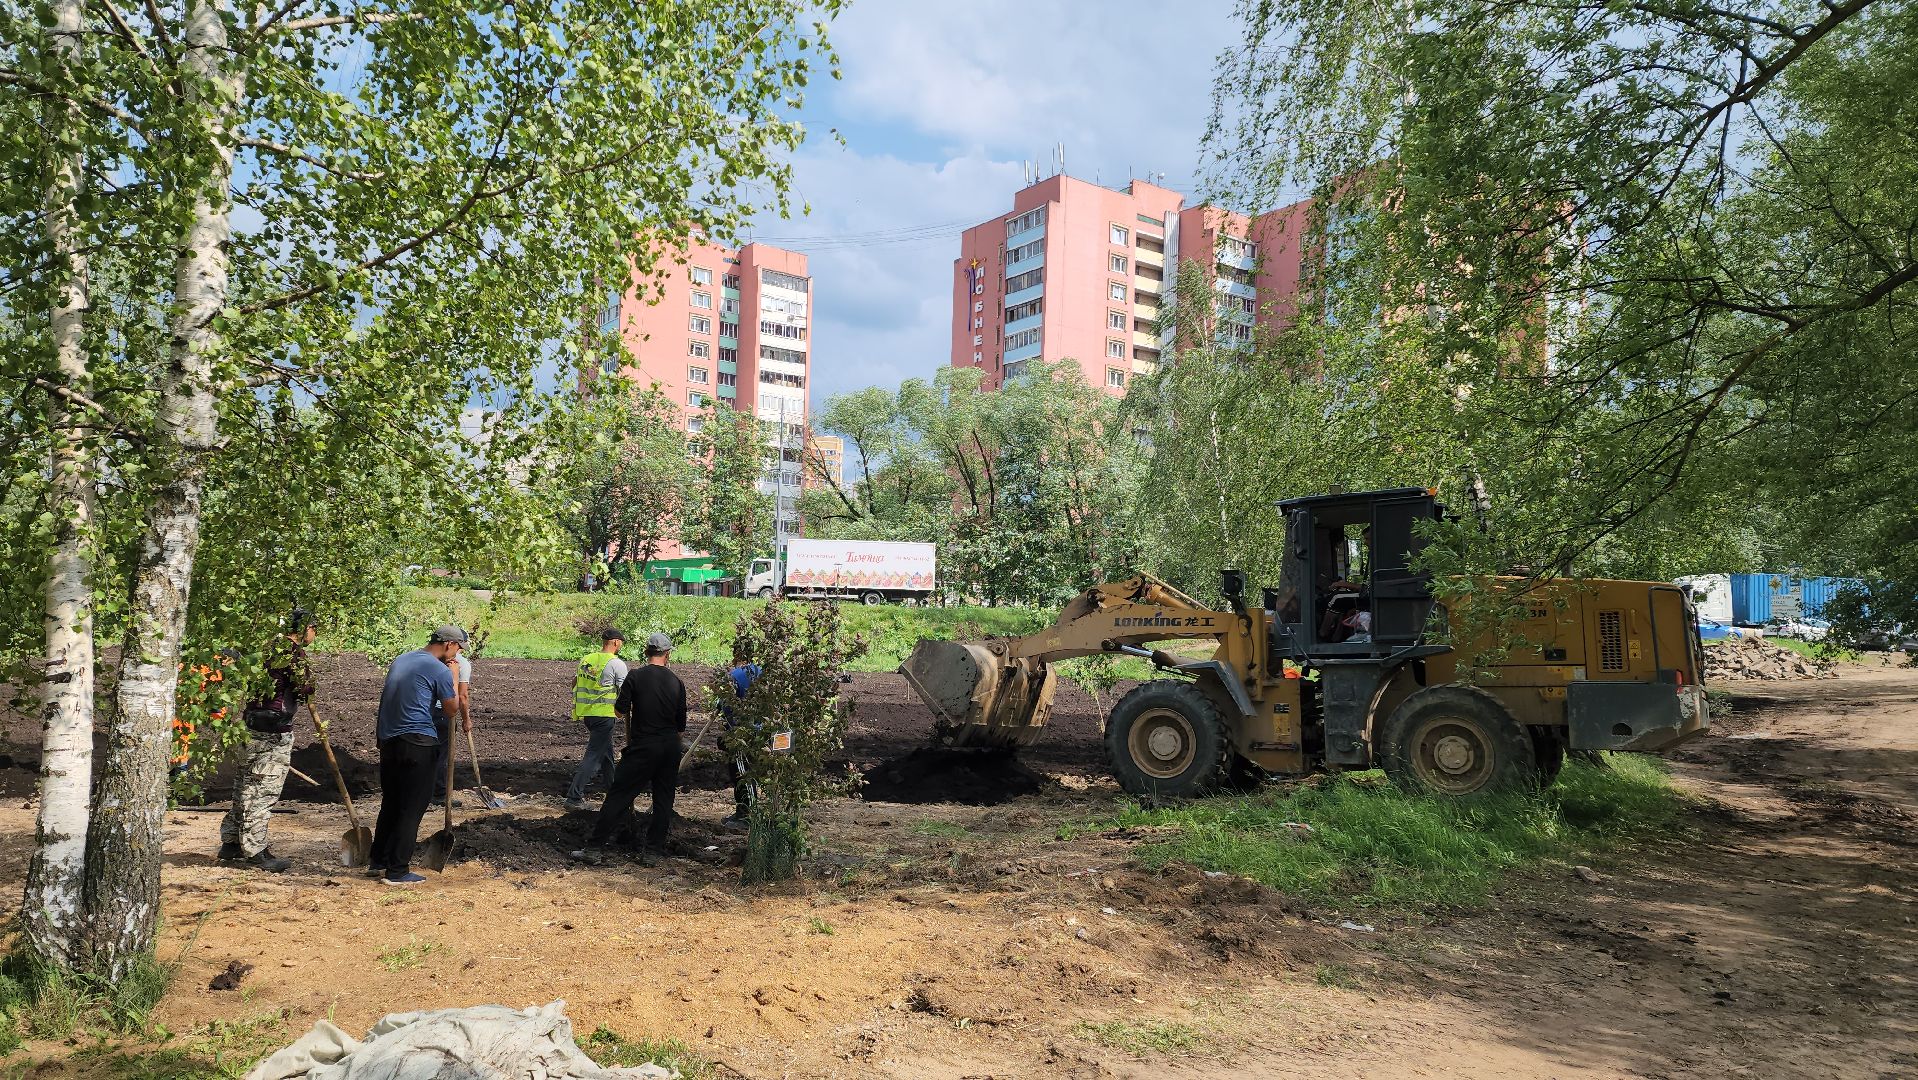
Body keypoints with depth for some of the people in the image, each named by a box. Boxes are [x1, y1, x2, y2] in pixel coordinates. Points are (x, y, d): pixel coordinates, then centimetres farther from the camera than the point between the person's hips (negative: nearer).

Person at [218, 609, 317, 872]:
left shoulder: (271, 646, 13)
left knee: (246, 786, 17)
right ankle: (254, 851, 2)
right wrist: (308, 682, 3)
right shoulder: (294, 651, -14)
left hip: (252, 729, 9)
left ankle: (231, 843, 26)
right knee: (264, 790, -3)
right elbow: (305, 688, -17)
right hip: (274, 732, -9)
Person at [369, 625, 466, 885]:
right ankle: (397, 871, 2)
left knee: (390, 802, 19)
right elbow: (452, 709, -4)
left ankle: (378, 862, 26)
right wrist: (454, 679, 6)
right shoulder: (440, 670, -11)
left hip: (388, 739, 8)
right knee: (412, 808, 0)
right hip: (417, 742, -8)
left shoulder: (401, 660, 15)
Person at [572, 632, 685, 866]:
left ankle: (593, 849, 4)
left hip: (642, 747, -3)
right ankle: (651, 852, 13)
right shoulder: (676, 682, 4)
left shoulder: (635, 677, -7)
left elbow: (620, 711, -8)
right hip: (670, 749, 3)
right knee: (663, 800, 10)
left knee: (618, 796, 2)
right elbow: (681, 726, 7)